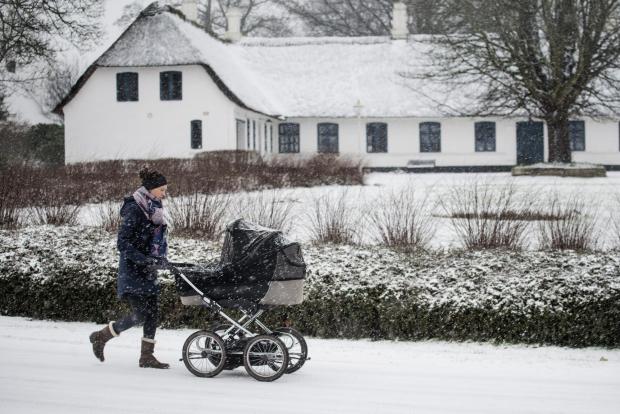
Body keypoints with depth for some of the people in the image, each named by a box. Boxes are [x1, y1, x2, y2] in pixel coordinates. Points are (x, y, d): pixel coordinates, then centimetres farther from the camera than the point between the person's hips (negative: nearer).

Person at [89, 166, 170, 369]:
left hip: (149, 270, 8)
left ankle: (147, 356, 10)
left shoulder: (155, 209, 11)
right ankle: (100, 337, 7)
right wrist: (143, 260, -24)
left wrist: (160, 258, 6)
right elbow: (122, 243, -18)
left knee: (152, 312, 4)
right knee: (140, 315, -11)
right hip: (132, 270, -8)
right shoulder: (133, 210, -15)